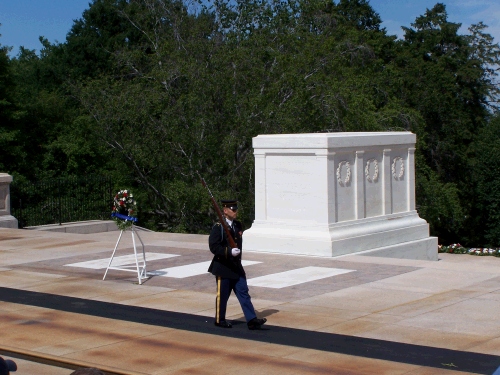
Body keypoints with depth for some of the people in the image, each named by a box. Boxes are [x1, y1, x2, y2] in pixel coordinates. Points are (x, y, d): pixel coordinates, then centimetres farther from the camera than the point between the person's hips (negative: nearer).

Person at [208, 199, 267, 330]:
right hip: (223, 268, -6)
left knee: (243, 292, 1)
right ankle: (219, 320, 20)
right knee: (222, 295, 5)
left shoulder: (238, 225, 9)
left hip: (236, 267, 6)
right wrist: (229, 251, -27)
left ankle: (252, 320, -1)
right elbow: (214, 247, -18)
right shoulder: (218, 227, -12)